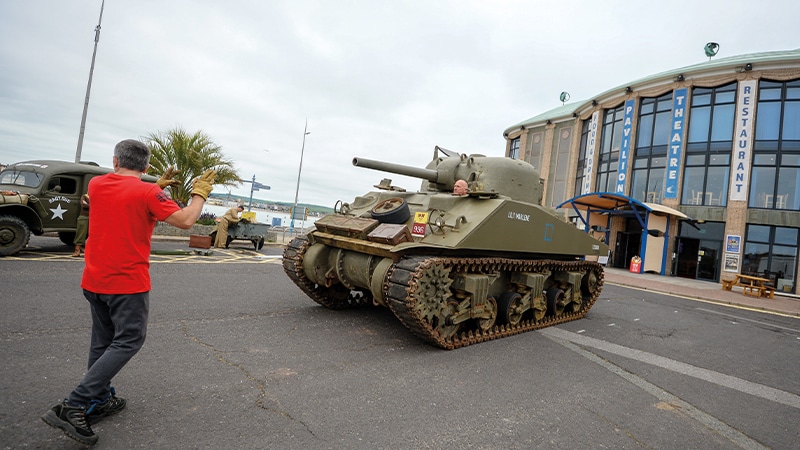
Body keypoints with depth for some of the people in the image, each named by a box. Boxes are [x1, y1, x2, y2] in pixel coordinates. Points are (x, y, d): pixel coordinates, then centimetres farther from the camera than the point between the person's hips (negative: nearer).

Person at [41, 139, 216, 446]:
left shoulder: (96, 184, 5)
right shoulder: (148, 193, -15)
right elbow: (185, 221, -16)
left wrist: (157, 186, 21)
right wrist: (200, 193, -2)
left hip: (94, 281, 7)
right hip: (128, 283, -7)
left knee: (102, 341, 18)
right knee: (128, 341, 2)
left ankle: (100, 401, 28)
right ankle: (73, 407, -4)